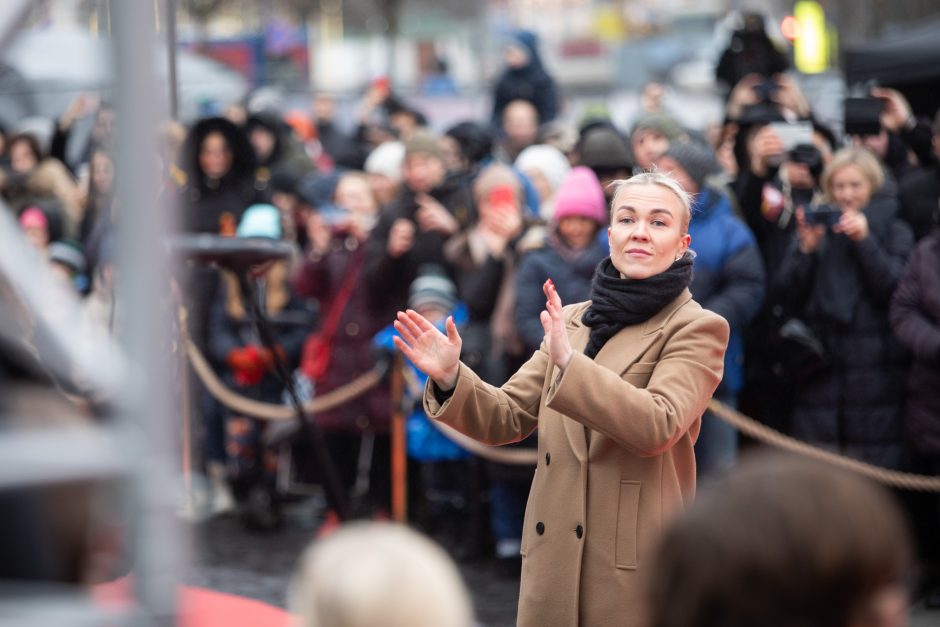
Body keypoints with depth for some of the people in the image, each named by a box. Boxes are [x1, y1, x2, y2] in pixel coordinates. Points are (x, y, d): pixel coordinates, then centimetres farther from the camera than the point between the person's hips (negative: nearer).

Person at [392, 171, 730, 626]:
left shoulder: (698, 328, -4)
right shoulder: (572, 321, 12)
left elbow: (658, 427, -19)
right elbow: (507, 418, 9)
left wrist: (570, 364, -28)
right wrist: (450, 379, -9)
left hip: (637, 566, -5)